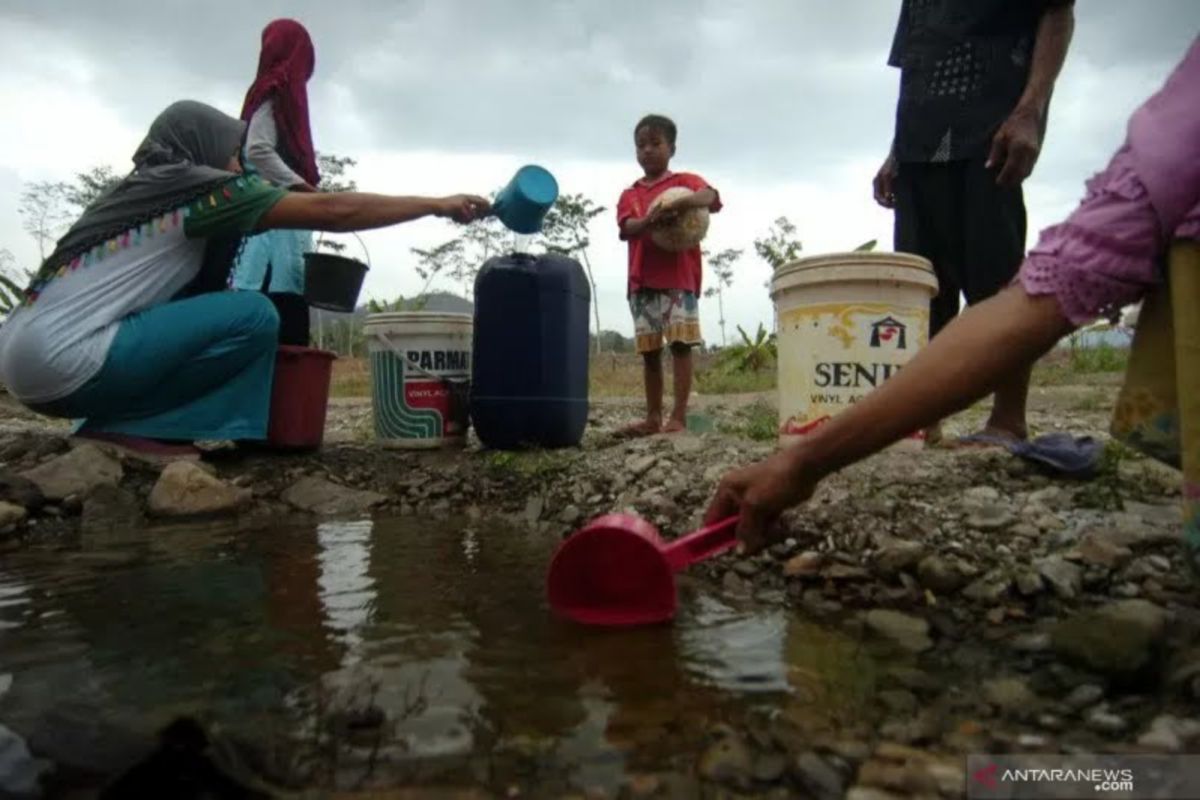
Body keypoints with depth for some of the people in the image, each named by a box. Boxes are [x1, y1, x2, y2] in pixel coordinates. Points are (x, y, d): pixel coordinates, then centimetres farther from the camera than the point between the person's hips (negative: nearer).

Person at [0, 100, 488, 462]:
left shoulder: (146, 190, 19)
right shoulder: (199, 187, -5)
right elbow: (333, 212, -8)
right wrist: (437, 205, -1)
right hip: (61, 358, -9)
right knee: (254, 314, -10)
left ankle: (116, 421, 8)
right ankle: (122, 427, -5)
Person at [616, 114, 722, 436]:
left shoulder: (685, 181, 9)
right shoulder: (629, 195, 18)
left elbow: (711, 196, -13)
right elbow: (626, 227, -1)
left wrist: (677, 203, -32)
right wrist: (649, 219, -24)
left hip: (679, 276, -4)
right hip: (642, 280, 4)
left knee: (681, 343, -9)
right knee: (649, 350, 5)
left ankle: (679, 417, -9)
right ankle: (653, 417, 11)